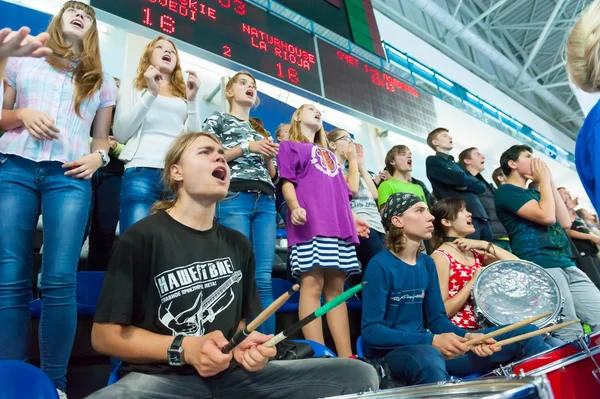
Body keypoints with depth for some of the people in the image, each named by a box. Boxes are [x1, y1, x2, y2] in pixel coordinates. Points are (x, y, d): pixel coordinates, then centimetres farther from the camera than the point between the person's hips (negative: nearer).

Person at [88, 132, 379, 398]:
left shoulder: (238, 244, 10)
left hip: (232, 374, 5)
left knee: (359, 374, -7)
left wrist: (245, 345, -7)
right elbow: (105, 334, -5)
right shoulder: (141, 237, -6)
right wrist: (185, 349, -18)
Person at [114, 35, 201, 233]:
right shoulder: (132, 88, 18)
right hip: (142, 171, -2)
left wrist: (192, 100, 3)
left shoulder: (183, 95, 22)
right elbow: (120, 134, 4)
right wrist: (151, 94, -1)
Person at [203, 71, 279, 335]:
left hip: (265, 202, 5)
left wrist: (268, 158, 4)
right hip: (234, 198, -4)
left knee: (264, 279, -3)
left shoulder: (261, 131, 30)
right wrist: (247, 147, -5)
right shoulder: (217, 120, 17)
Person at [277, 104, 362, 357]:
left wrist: (354, 218, 14)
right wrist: (295, 207, -18)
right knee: (312, 285, -14)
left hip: (339, 223, 6)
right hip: (310, 223, -5)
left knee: (336, 288, 1)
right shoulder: (289, 146, 17)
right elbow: (287, 181, 2)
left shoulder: (329, 154, 33)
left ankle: (347, 357, -1)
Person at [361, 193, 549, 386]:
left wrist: (468, 336, -10)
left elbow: (437, 318, 11)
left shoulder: (427, 263, 9)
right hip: (392, 352, -7)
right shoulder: (379, 267, -15)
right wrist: (432, 341, -25)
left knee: (523, 333, 0)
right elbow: (371, 331, -19)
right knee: (428, 358, -46)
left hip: (427, 347, 8)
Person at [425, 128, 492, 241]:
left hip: (481, 215, 8)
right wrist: (472, 181, 11)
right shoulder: (433, 161, 3)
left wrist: (465, 185, -4)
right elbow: (460, 179, -10)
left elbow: (481, 186, 15)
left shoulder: (458, 165, 26)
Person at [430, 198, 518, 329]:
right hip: (460, 332, -7)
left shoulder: (475, 252, 11)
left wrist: (485, 245, -5)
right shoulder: (440, 257, -10)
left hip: (483, 326, 7)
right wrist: (473, 281, -16)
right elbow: (442, 311, -15)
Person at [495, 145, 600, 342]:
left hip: (566, 264, 9)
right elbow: (547, 216, -16)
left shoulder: (534, 192, 24)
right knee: (572, 336, -9)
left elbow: (565, 222, 15)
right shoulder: (506, 191, -3)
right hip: (540, 267, -9)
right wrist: (544, 181, -2)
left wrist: (550, 183, 14)